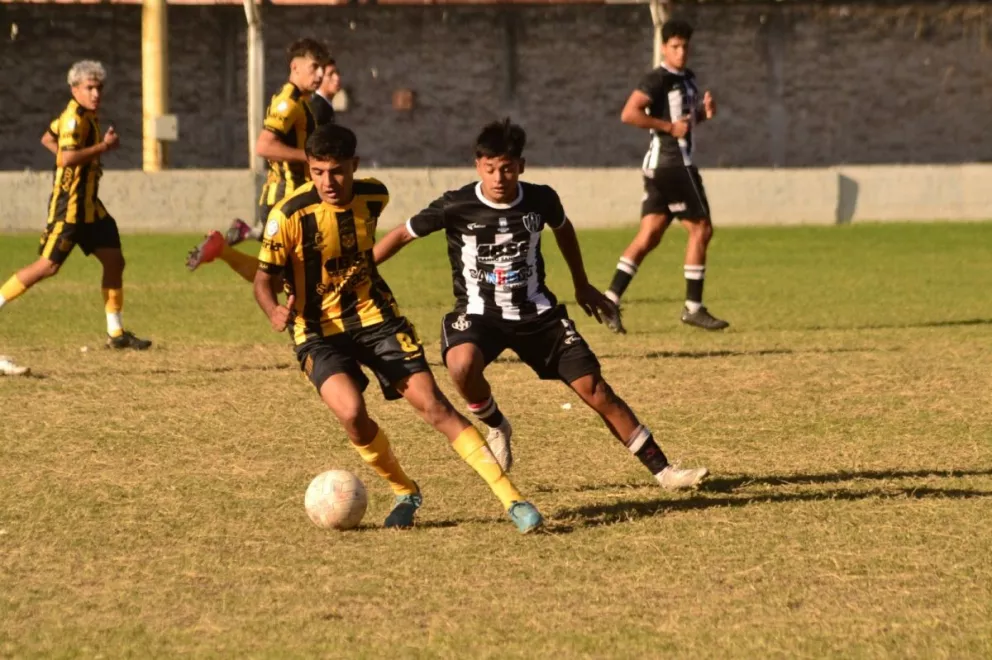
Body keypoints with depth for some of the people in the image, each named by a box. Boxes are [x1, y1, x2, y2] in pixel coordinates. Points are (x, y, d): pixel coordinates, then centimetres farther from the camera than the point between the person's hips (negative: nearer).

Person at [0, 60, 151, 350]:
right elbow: (67, 157, -30)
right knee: (48, 266, -10)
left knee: (114, 260, 7)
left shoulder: (88, 115, 12)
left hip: (89, 205, 10)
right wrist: (104, 146, -21)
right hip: (69, 204, -10)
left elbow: (47, 139, 24)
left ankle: (116, 333, 13)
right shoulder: (74, 117, -17)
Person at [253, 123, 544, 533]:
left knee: (432, 404, -9)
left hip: (374, 317, 3)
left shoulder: (374, 196, -6)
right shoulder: (290, 215, -19)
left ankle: (511, 499, -7)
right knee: (352, 413, -26)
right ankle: (404, 492, 2)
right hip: (319, 332, -3)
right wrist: (274, 311, -30)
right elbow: (264, 278, -11)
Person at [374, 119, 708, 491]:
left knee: (594, 388, -3)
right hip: (479, 315, -2)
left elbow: (563, 229, 15)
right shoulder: (456, 207, -17)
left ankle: (663, 471, 6)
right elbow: (402, 235, -5)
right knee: (462, 364, -36)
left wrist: (582, 286, 25)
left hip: (537, 313, 2)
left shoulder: (540, 199, -9)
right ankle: (495, 427, -4)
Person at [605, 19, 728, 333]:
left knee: (650, 235, 5)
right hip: (671, 163, -9)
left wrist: (703, 113, 8)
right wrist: (669, 127, -21)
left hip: (672, 164, 9)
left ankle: (611, 299, 2)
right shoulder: (657, 80, -13)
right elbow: (629, 114, -24)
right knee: (701, 228, -5)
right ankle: (693, 307, 0)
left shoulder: (687, 78, 16)